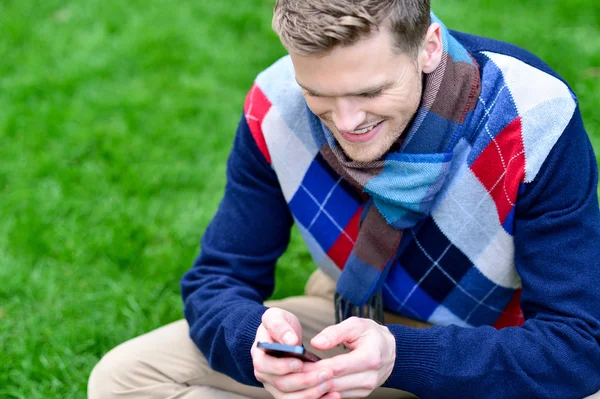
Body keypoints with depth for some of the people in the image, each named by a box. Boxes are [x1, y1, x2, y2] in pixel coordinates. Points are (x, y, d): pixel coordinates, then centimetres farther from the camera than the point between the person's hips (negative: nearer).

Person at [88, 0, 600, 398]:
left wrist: (402, 357, -42)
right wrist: (257, 338, -34)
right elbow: (217, 279, -8)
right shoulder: (276, 108, -16)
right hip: (355, 319, 4)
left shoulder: (536, 123, -27)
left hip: (504, 351, -3)